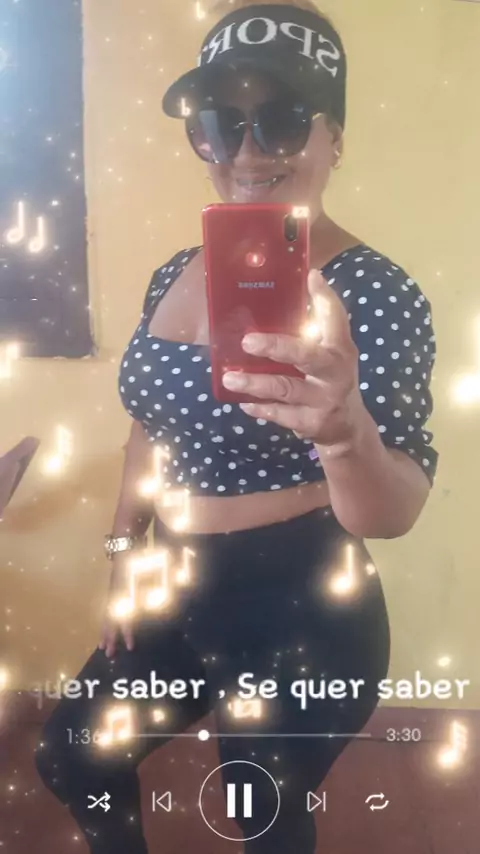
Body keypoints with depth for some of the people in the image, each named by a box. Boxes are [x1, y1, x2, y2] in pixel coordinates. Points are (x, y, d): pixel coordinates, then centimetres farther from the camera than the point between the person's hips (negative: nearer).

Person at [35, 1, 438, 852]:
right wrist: (125, 550, 9)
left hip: (298, 618, -6)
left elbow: (393, 517, -28)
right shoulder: (173, 276, 2)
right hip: (177, 597, 7)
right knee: (72, 760, 23)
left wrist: (345, 429, -48)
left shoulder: (374, 293, -19)